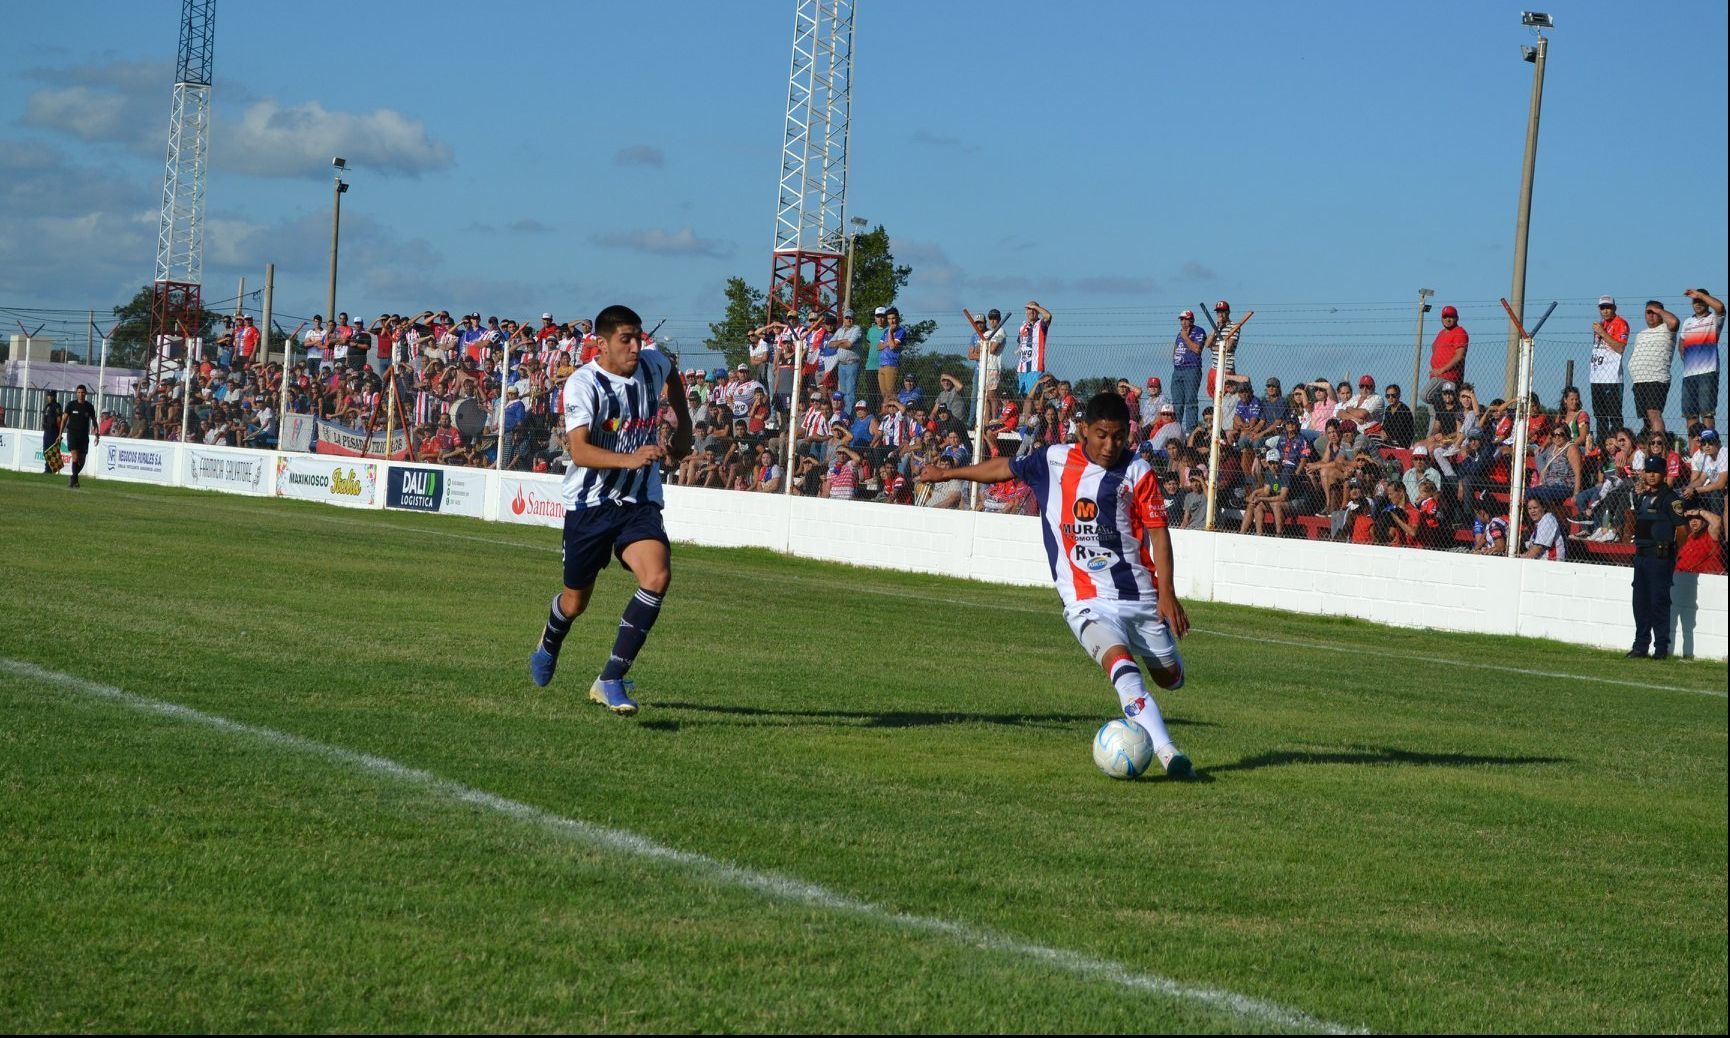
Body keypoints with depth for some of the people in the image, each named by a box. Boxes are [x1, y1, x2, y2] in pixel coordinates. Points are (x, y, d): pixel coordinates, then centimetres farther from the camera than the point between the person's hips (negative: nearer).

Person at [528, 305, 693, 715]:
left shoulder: (652, 364, 1)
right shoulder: (583, 384, -15)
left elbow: (672, 377, 29)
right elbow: (580, 451, -27)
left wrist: (683, 428, 20)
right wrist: (630, 459, -42)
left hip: (640, 504, 3)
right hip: (589, 504, -3)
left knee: (658, 576, -24)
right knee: (576, 602, 10)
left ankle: (611, 680, -21)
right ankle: (550, 644, 49)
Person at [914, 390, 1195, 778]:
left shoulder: (1137, 471, -3)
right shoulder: (1054, 461, 1)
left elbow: (1158, 531, -4)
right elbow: (1007, 467, 19)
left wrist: (1166, 592, -14)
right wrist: (949, 473, 31)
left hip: (1141, 595, 1)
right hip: (1088, 601, -1)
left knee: (1170, 678, 8)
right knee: (1122, 665, -27)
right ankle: (1166, 752, -36)